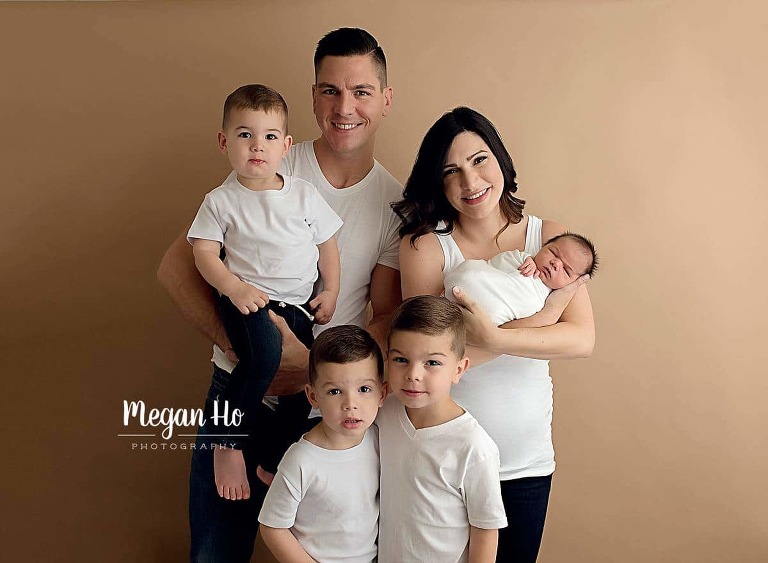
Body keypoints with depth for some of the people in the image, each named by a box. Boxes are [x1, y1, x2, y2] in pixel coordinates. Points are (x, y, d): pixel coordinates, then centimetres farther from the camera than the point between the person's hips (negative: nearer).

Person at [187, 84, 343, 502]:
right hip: (248, 300, -4)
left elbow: (327, 246, 14)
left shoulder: (305, 195, 6)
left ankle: (272, 462, 16)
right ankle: (227, 443, -14)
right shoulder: (221, 201, -1)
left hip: (297, 306, 4)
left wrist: (331, 292, 5)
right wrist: (235, 288, -18)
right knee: (265, 354, -33)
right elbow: (204, 252, -3)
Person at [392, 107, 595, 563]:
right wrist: (543, 316, -22)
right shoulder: (424, 246, -10)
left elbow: (582, 340, -14)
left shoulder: (551, 238, -3)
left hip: (526, 460, 2)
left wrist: (493, 338, -29)